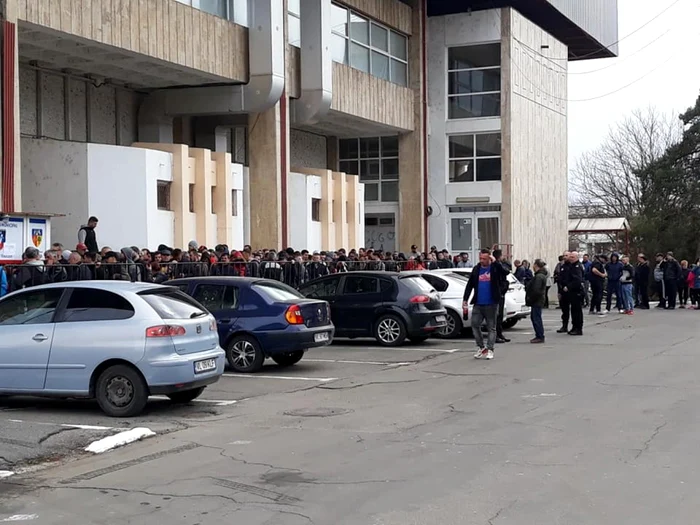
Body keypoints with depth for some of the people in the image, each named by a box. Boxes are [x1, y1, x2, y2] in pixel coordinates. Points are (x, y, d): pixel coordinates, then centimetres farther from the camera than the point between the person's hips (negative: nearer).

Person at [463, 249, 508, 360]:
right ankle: (480, 347, 15)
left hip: (491, 304, -4)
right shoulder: (476, 269, 9)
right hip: (478, 304, 4)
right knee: (475, 325, 1)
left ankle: (490, 349, 6)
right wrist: (465, 299, 7)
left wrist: (495, 262, -22)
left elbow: (504, 273, -24)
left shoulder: (495, 268, -2)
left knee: (491, 327, 2)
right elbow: (470, 285, 12)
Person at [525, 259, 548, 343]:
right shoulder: (541, 275, 14)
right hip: (537, 301, 11)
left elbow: (536, 290, -25)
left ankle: (540, 337, -2)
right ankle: (539, 336, 22)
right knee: (534, 317, 16)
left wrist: (530, 298, -17)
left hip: (537, 301, -11)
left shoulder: (539, 277, -20)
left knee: (536, 318, -6)